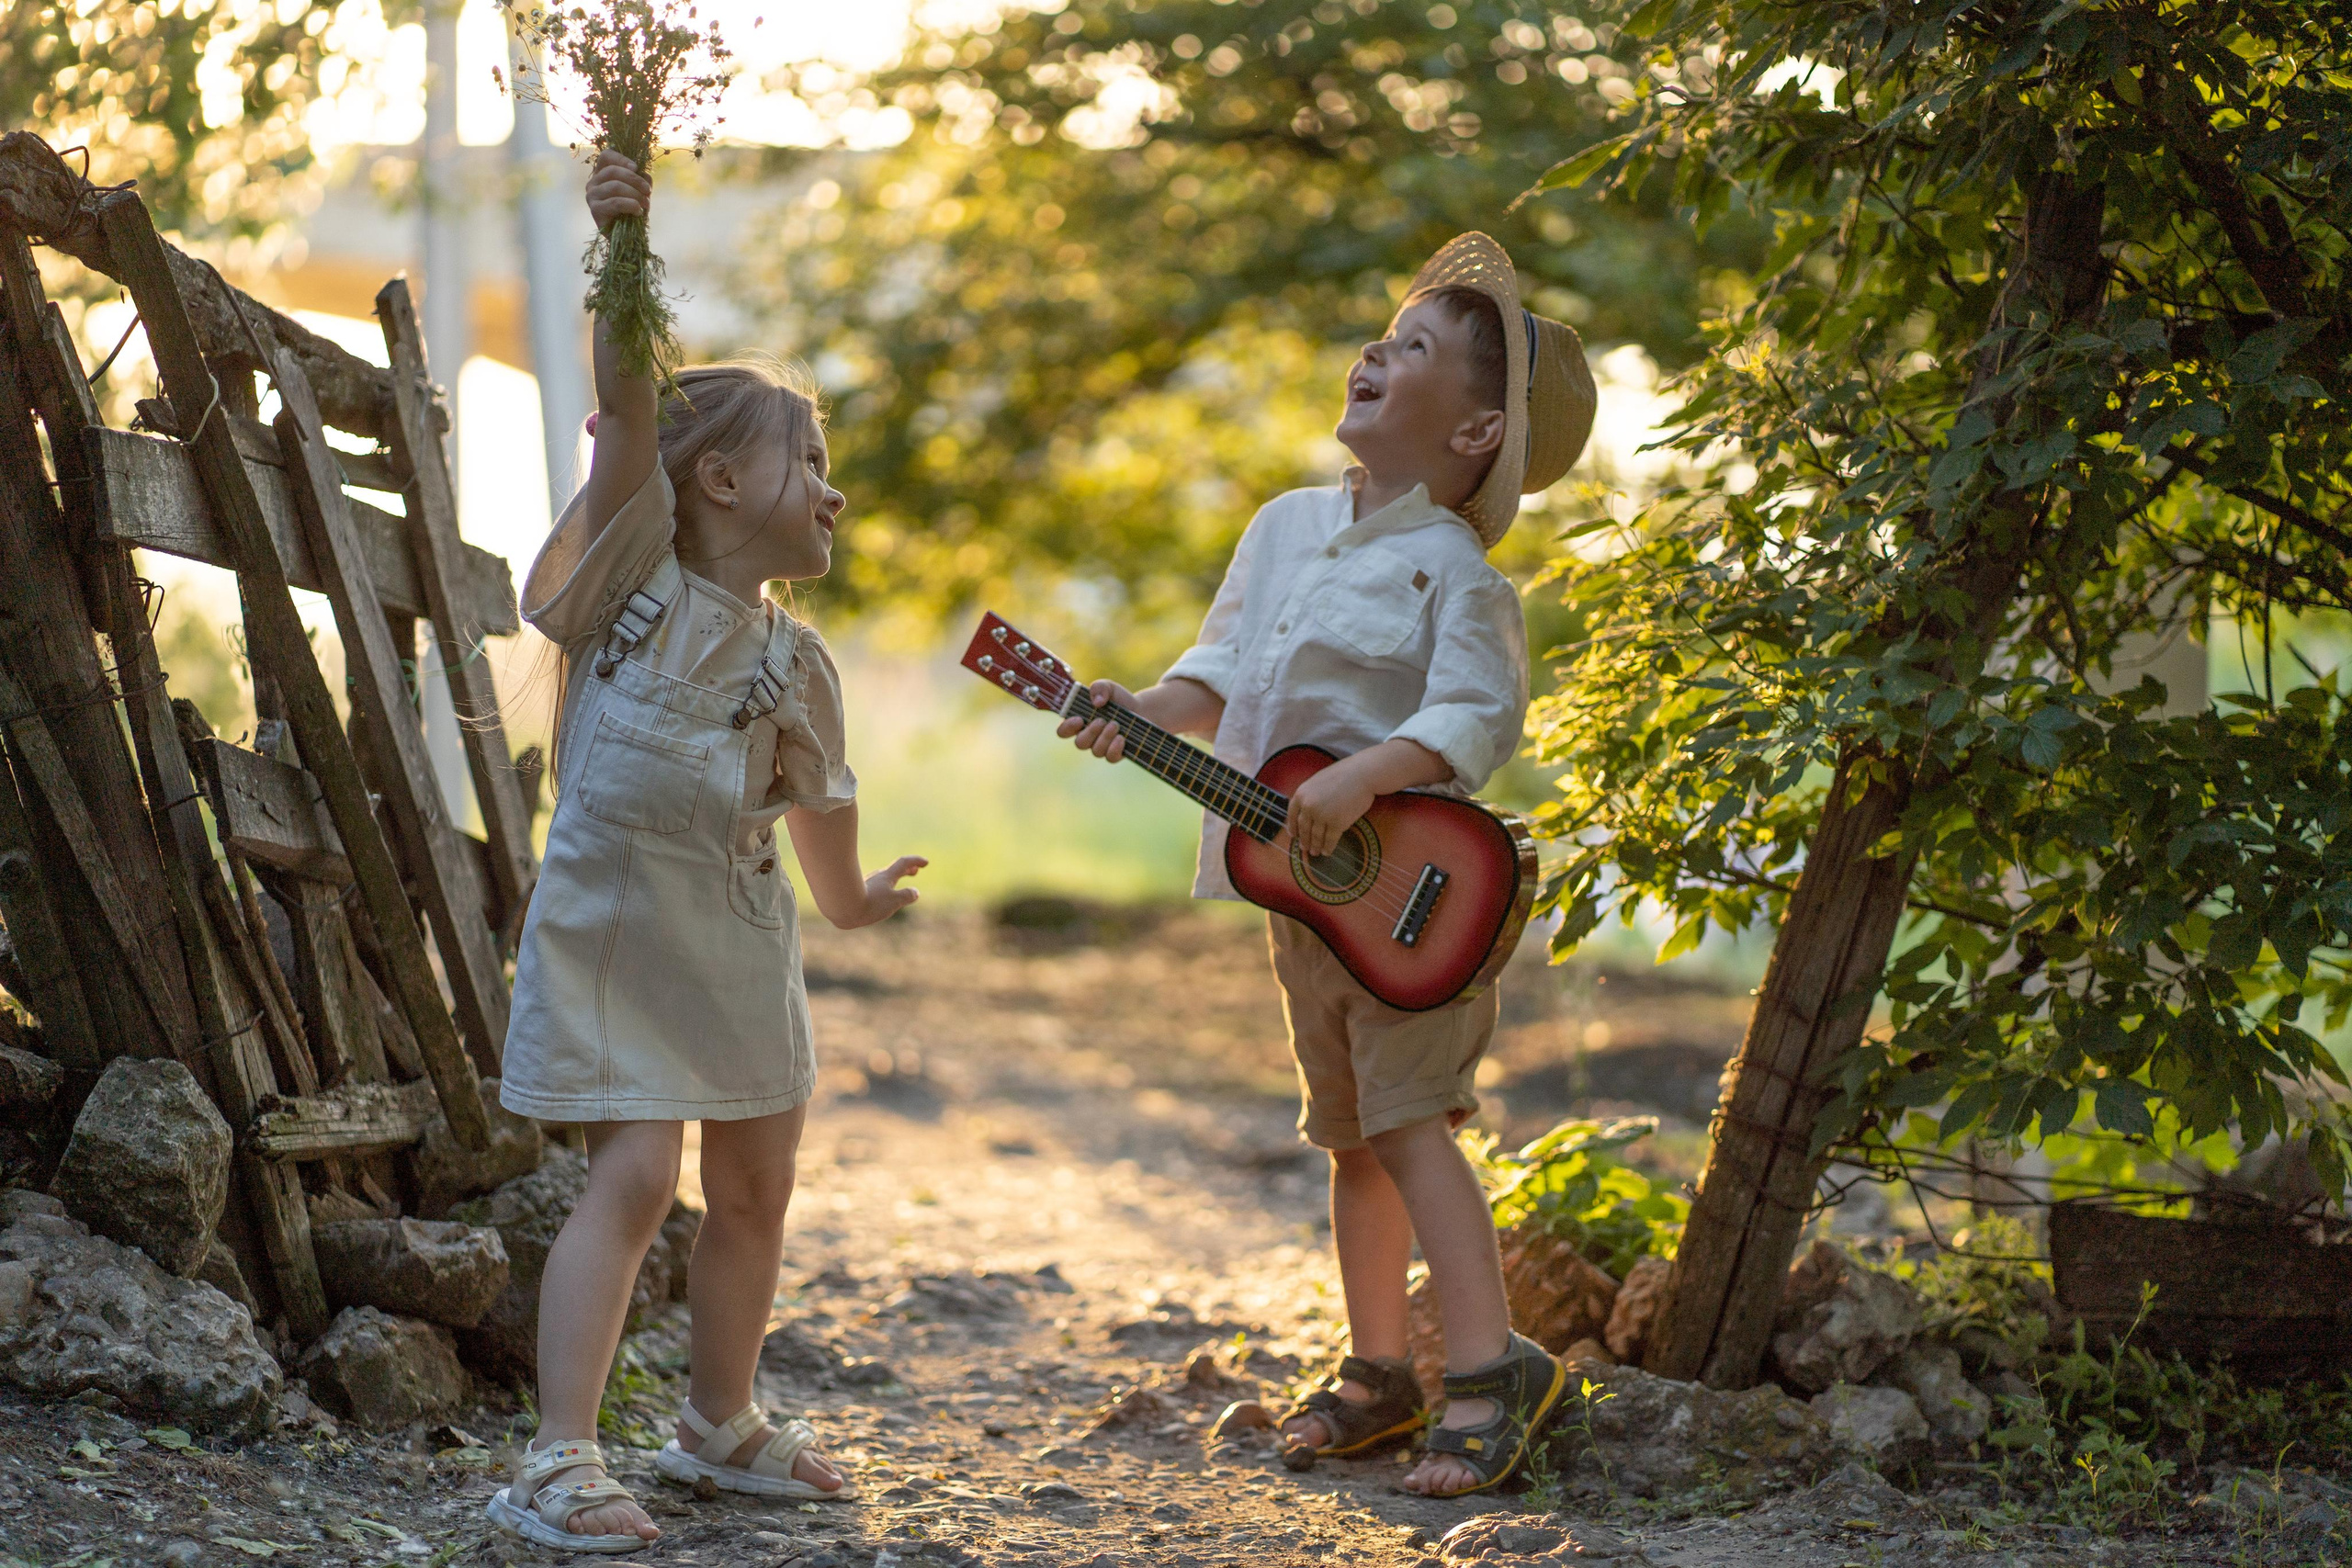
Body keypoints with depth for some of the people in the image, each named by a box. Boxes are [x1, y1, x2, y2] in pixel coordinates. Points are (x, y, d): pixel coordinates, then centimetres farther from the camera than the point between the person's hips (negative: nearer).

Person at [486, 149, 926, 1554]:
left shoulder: (795, 663, 5)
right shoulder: (639, 570, -9)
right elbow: (630, 409, -21)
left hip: (739, 937, 6)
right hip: (611, 921, -6)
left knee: (756, 1183, 13)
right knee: (637, 1173, -15)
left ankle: (723, 1423, 33)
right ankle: (560, 1462, -14)